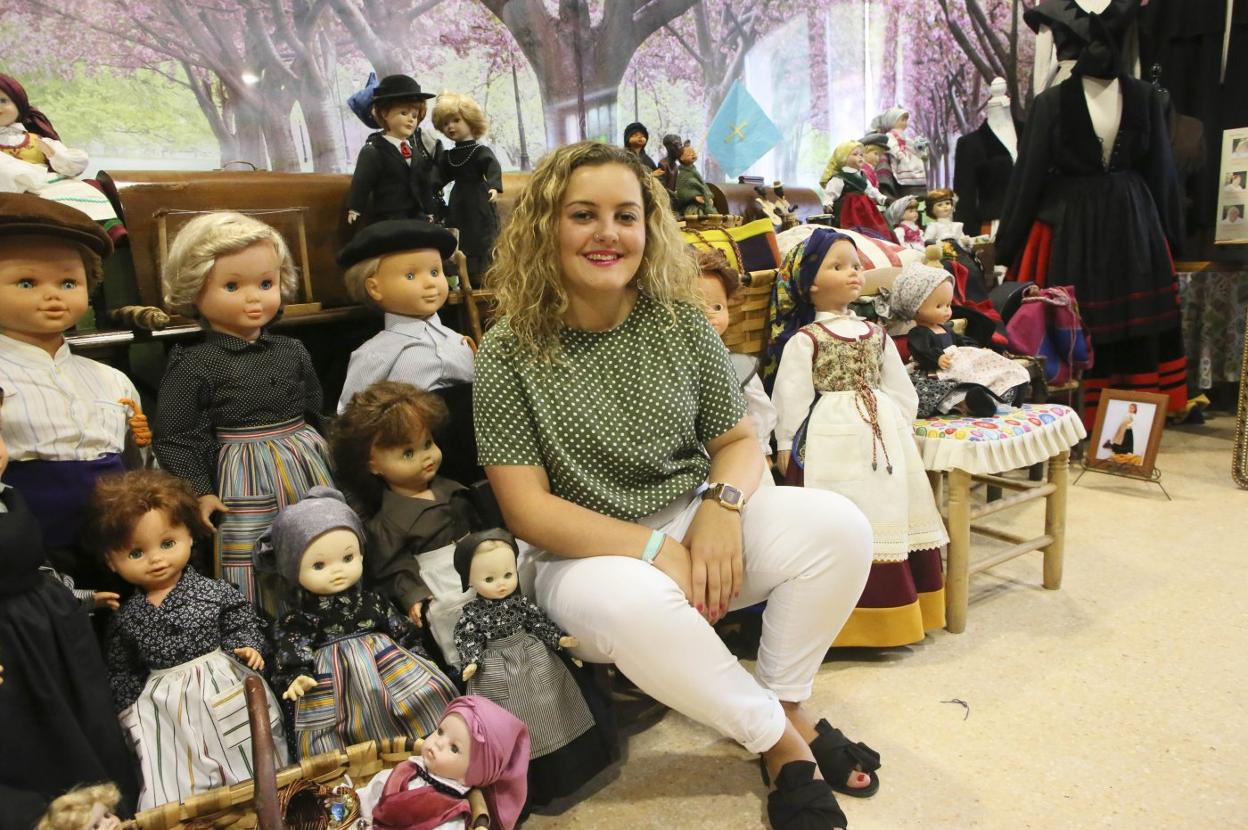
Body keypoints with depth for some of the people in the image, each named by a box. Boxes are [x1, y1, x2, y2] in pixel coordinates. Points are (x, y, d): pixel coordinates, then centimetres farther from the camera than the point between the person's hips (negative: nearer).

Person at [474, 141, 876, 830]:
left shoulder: (679, 320, -1)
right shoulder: (510, 349, -10)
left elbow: (739, 441, 6)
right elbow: (527, 509, -12)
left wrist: (722, 502, -17)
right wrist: (655, 549, -21)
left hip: (697, 519, 4)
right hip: (582, 551, -3)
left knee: (840, 527, -19)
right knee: (632, 603, -37)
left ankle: (787, 704, 4)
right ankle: (780, 740, -9)